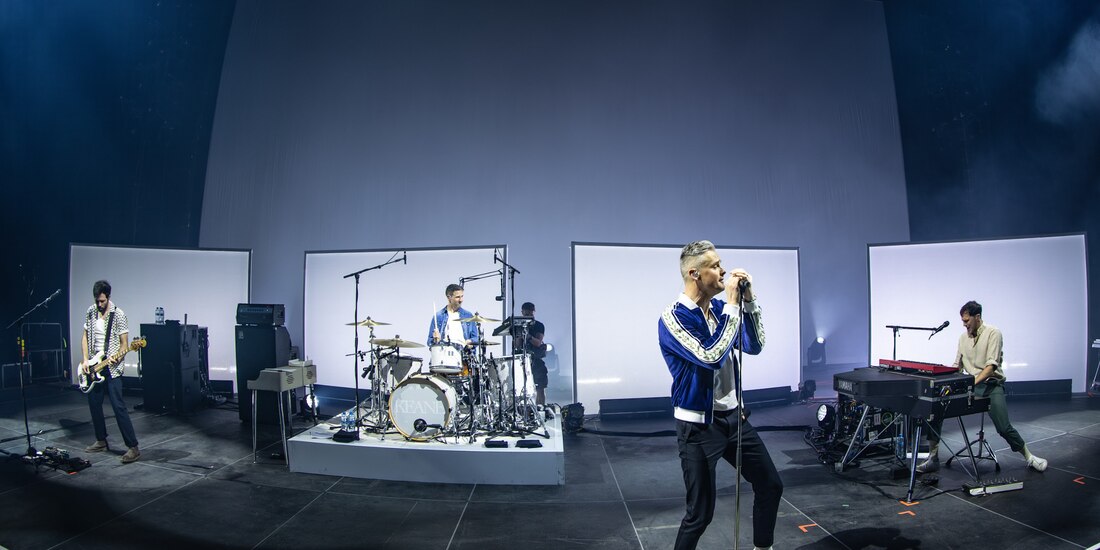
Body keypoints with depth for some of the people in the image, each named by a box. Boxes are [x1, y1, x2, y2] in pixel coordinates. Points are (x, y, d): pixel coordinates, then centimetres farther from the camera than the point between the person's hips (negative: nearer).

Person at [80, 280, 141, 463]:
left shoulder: (118, 315, -9)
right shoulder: (90, 312, 7)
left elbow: (124, 343, -8)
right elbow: (85, 337, 12)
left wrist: (118, 357, -26)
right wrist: (85, 359, 1)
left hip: (111, 368, -6)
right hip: (93, 366, 6)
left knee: (118, 406, -11)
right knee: (94, 404, 14)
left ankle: (133, 447, -11)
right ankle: (101, 441, 30)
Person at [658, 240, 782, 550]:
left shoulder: (719, 308, 3)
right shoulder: (672, 318, -18)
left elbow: (754, 346, 5)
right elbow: (712, 356, -29)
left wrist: (748, 300, -6)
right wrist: (732, 304, -23)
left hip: (733, 417, 7)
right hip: (699, 426, -7)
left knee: (771, 485, 16)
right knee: (701, 512, -1)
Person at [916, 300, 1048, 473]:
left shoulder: (993, 333, -7)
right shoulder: (963, 337, 11)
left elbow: (991, 365, -16)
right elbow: (957, 365, 16)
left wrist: (973, 382, -27)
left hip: (992, 384, -5)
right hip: (970, 386, 5)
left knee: (1003, 428, -15)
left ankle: (1029, 457, 16)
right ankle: (933, 458, -11)